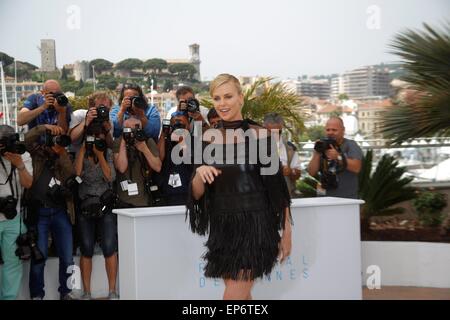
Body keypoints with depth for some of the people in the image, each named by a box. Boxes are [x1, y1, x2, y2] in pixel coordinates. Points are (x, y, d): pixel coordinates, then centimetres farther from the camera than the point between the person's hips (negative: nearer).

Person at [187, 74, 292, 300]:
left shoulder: (259, 135, -6)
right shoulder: (209, 139, 5)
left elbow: (277, 186, -3)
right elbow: (196, 194, 5)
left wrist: (287, 232, -3)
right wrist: (199, 174, -17)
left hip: (253, 225, -5)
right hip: (222, 228, 5)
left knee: (234, 297, -10)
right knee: (242, 296, 13)